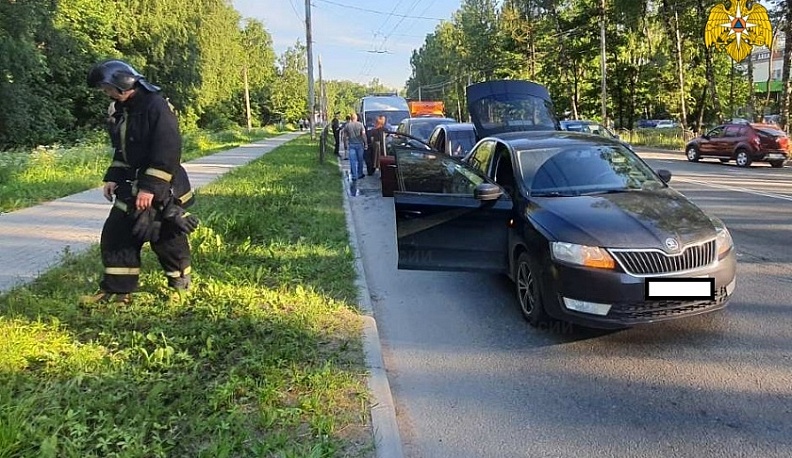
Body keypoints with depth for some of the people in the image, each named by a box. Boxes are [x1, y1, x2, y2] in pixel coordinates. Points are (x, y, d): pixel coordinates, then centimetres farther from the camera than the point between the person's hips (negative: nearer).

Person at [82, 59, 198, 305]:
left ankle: (180, 285, 24)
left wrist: (150, 187, -26)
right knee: (115, 234, 6)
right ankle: (116, 290, 15)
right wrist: (113, 178, 8)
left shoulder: (157, 106, -18)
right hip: (132, 186, 8)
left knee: (167, 239, 4)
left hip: (163, 188, -8)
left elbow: (168, 151, -24)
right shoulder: (118, 111, 10)